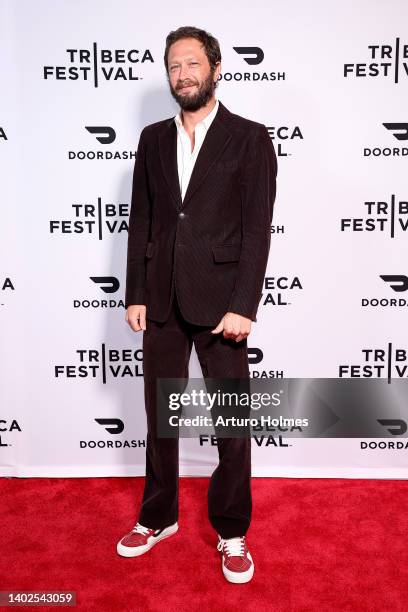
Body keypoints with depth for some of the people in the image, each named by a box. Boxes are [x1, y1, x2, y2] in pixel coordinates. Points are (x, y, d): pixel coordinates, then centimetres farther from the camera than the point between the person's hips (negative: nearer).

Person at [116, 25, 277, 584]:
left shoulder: (250, 137, -1)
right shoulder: (153, 138, 11)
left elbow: (257, 228, -8)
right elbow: (141, 220, 9)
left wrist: (243, 306, -15)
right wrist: (136, 294, 3)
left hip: (219, 301, -4)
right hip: (162, 301, 4)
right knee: (159, 416, 15)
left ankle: (232, 533, 26)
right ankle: (158, 517, 34)